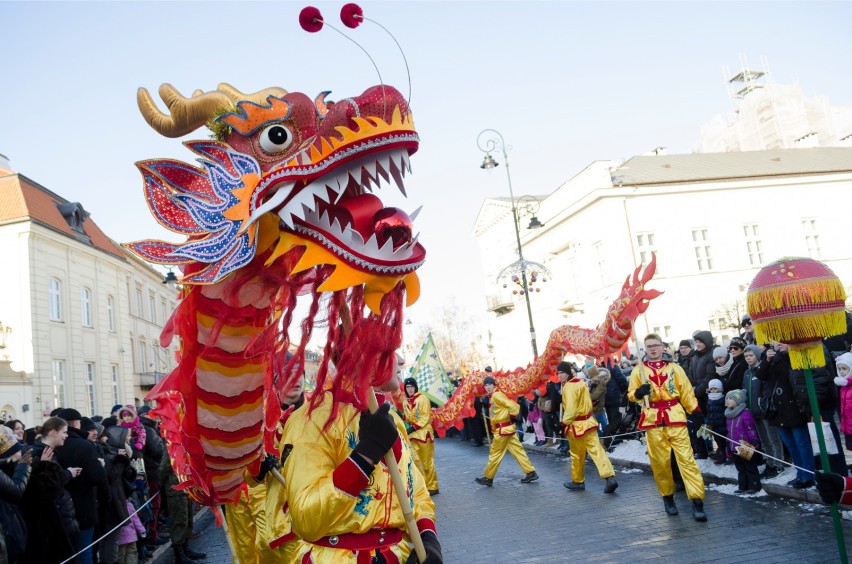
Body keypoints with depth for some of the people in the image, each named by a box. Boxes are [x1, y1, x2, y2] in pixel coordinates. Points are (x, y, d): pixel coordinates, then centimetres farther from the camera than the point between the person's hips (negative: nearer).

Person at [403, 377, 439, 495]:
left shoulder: (423, 399, -9)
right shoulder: (405, 401, 8)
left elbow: (425, 418, -14)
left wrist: (413, 428, -20)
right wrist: (406, 426, 0)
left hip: (423, 433, -5)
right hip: (411, 434, 5)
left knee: (427, 462, 1)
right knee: (415, 461, 3)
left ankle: (432, 487, 12)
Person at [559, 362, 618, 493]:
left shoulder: (568, 386, -18)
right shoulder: (581, 382, 10)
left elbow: (571, 408, -23)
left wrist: (565, 421, -11)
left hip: (576, 424, -7)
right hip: (588, 421, 7)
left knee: (577, 454, 9)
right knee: (596, 450, -1)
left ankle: (578, 481, 22)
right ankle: (610, 477, -14)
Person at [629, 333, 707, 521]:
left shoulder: (674, 367, 9)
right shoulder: (639, 370, 7)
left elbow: (686, 391, 8)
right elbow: (630, 394, 7)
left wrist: (695, 410, -1)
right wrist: (638, 393, -15)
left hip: (675, 418, 0)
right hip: (653, 420, 0)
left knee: (686, 458, -6)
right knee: (659, 461, 4)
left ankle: (697, 500, -6)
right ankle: (668, 497, 22)